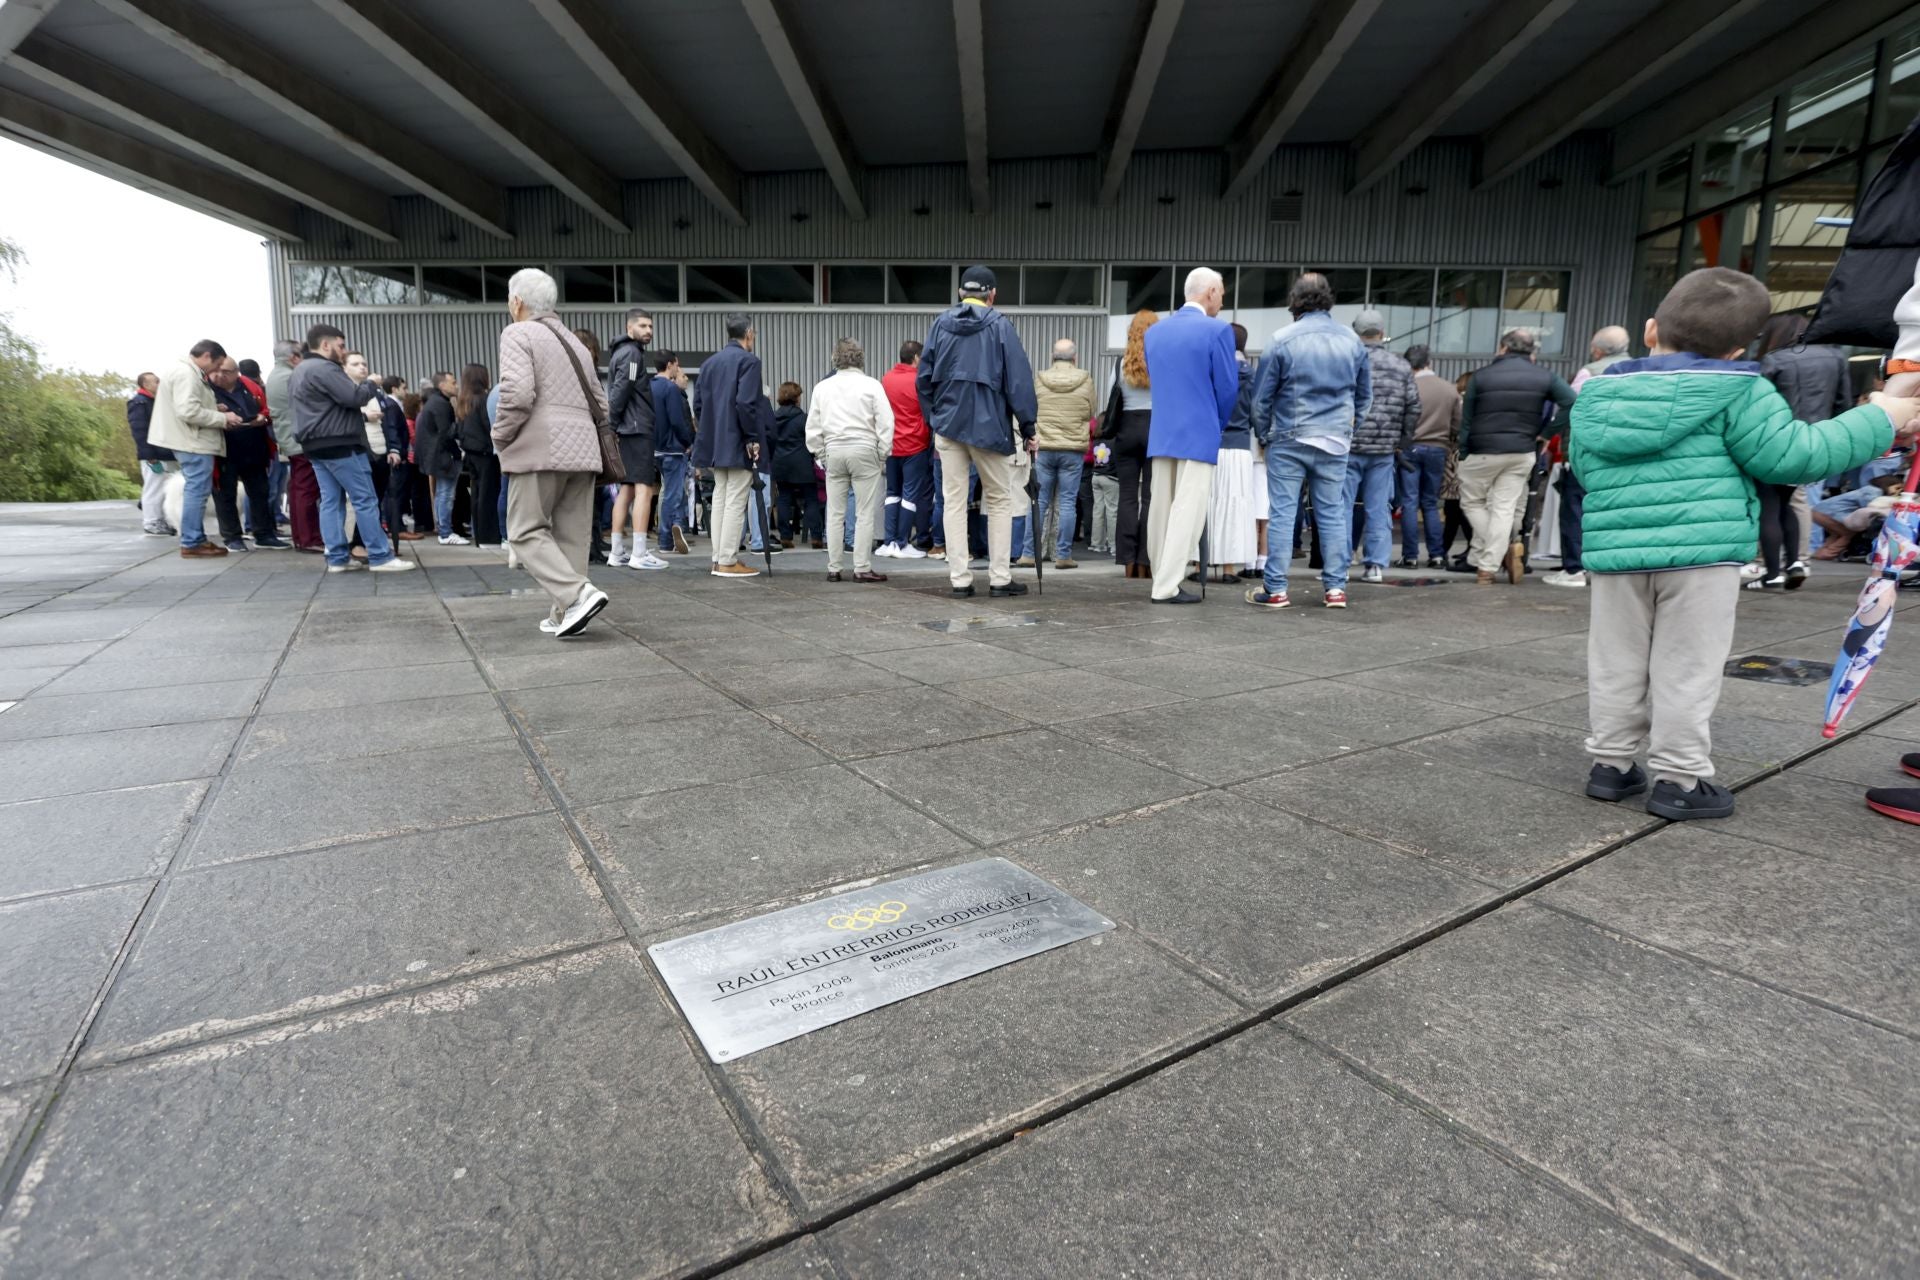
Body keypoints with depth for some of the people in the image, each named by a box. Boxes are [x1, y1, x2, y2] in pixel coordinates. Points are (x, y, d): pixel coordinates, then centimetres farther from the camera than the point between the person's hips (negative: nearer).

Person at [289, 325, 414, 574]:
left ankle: (337, 558, 6)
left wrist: (362, 417, 15)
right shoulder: (325, 369, -13)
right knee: (365, 499, -8)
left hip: (316, 445, 10)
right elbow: (354, 397, -19)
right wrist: (371, 384, -1)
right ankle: (380, 557, -10)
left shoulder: (300, 371, 21)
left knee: (330, 501, 7)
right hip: (338, 445, -10)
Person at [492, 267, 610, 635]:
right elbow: (600, 404, 22)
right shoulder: (575, 342, 23)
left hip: (542, 449, -7)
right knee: (572, 534, 7)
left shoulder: (518, 333, -1)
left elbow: (517, 393, -16)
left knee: (526, 532, -2)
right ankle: (564, 615, 8)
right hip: (584, 449, 7)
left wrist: (500, 439, -3)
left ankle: (577, 594, -19)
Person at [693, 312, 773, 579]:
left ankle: (719, 559, 14)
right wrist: (753, 437, -14)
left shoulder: (709, 363, 13)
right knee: (736, 503, -4)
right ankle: (728, 561, -3)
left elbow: (698, 403, 11)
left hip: (715, 444, 8)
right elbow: (746, 403, -20)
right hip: (739, 445, -8)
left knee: (720, 500, 11)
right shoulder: (748, 361, -10)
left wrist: (713, 429, 17)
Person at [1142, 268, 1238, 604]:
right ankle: (1167, 587, -7)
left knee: (1161, 510, 11)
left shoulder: (1154, 331, 10)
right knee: (1187, 511, -5)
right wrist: (1219, 425, 12)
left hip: (1161, 434, 6)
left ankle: (1161, 580, 18)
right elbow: (1227, 386, -5)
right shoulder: (1218, 330, -7)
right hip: (1199, 435, -6)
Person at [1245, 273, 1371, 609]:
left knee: (1281, 513, 1)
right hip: (1335, 442, 4)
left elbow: (1262, 396, -2)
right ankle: (1335, 588, 11)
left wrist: (1262, 434, 11)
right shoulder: (1352, 341, 6)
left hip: (1289, 440, -3)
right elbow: (1364, 396, 14)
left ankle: (1275, 589, 2)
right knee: (1332, 514, 9)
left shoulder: (1281, 340, -7)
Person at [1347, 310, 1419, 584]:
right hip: (1385, 451, 3)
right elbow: (1413, 408, 6)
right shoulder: (1401, 366, 6)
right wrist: (1401, 443, 16)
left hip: (1348, 447, -3)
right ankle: (1376, 565, 10)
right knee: (1379, 509, 8)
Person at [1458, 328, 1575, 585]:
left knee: (1472, 501, 15)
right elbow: (1572, 404, -9)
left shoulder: (1481, 375, 0)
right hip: (1522, 453, 2)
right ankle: (1487, 567, 0)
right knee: (1505, 508, 5)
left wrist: (1463, 456, 6)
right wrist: (1546, 432, 0)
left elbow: (1466, 420, 1)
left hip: (1482, 452, -2)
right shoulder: (1545, 377, 3)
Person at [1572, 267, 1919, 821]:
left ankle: (1611, 762, 18)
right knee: (1686, 670, 3)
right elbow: (1790, 456, -4)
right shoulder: (1737, 391, -2)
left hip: (1615, 549, 4)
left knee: (1617, 666, 11)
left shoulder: (1596, 395, 11)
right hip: (1700, 551, -3)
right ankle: (1679, 778, 8)